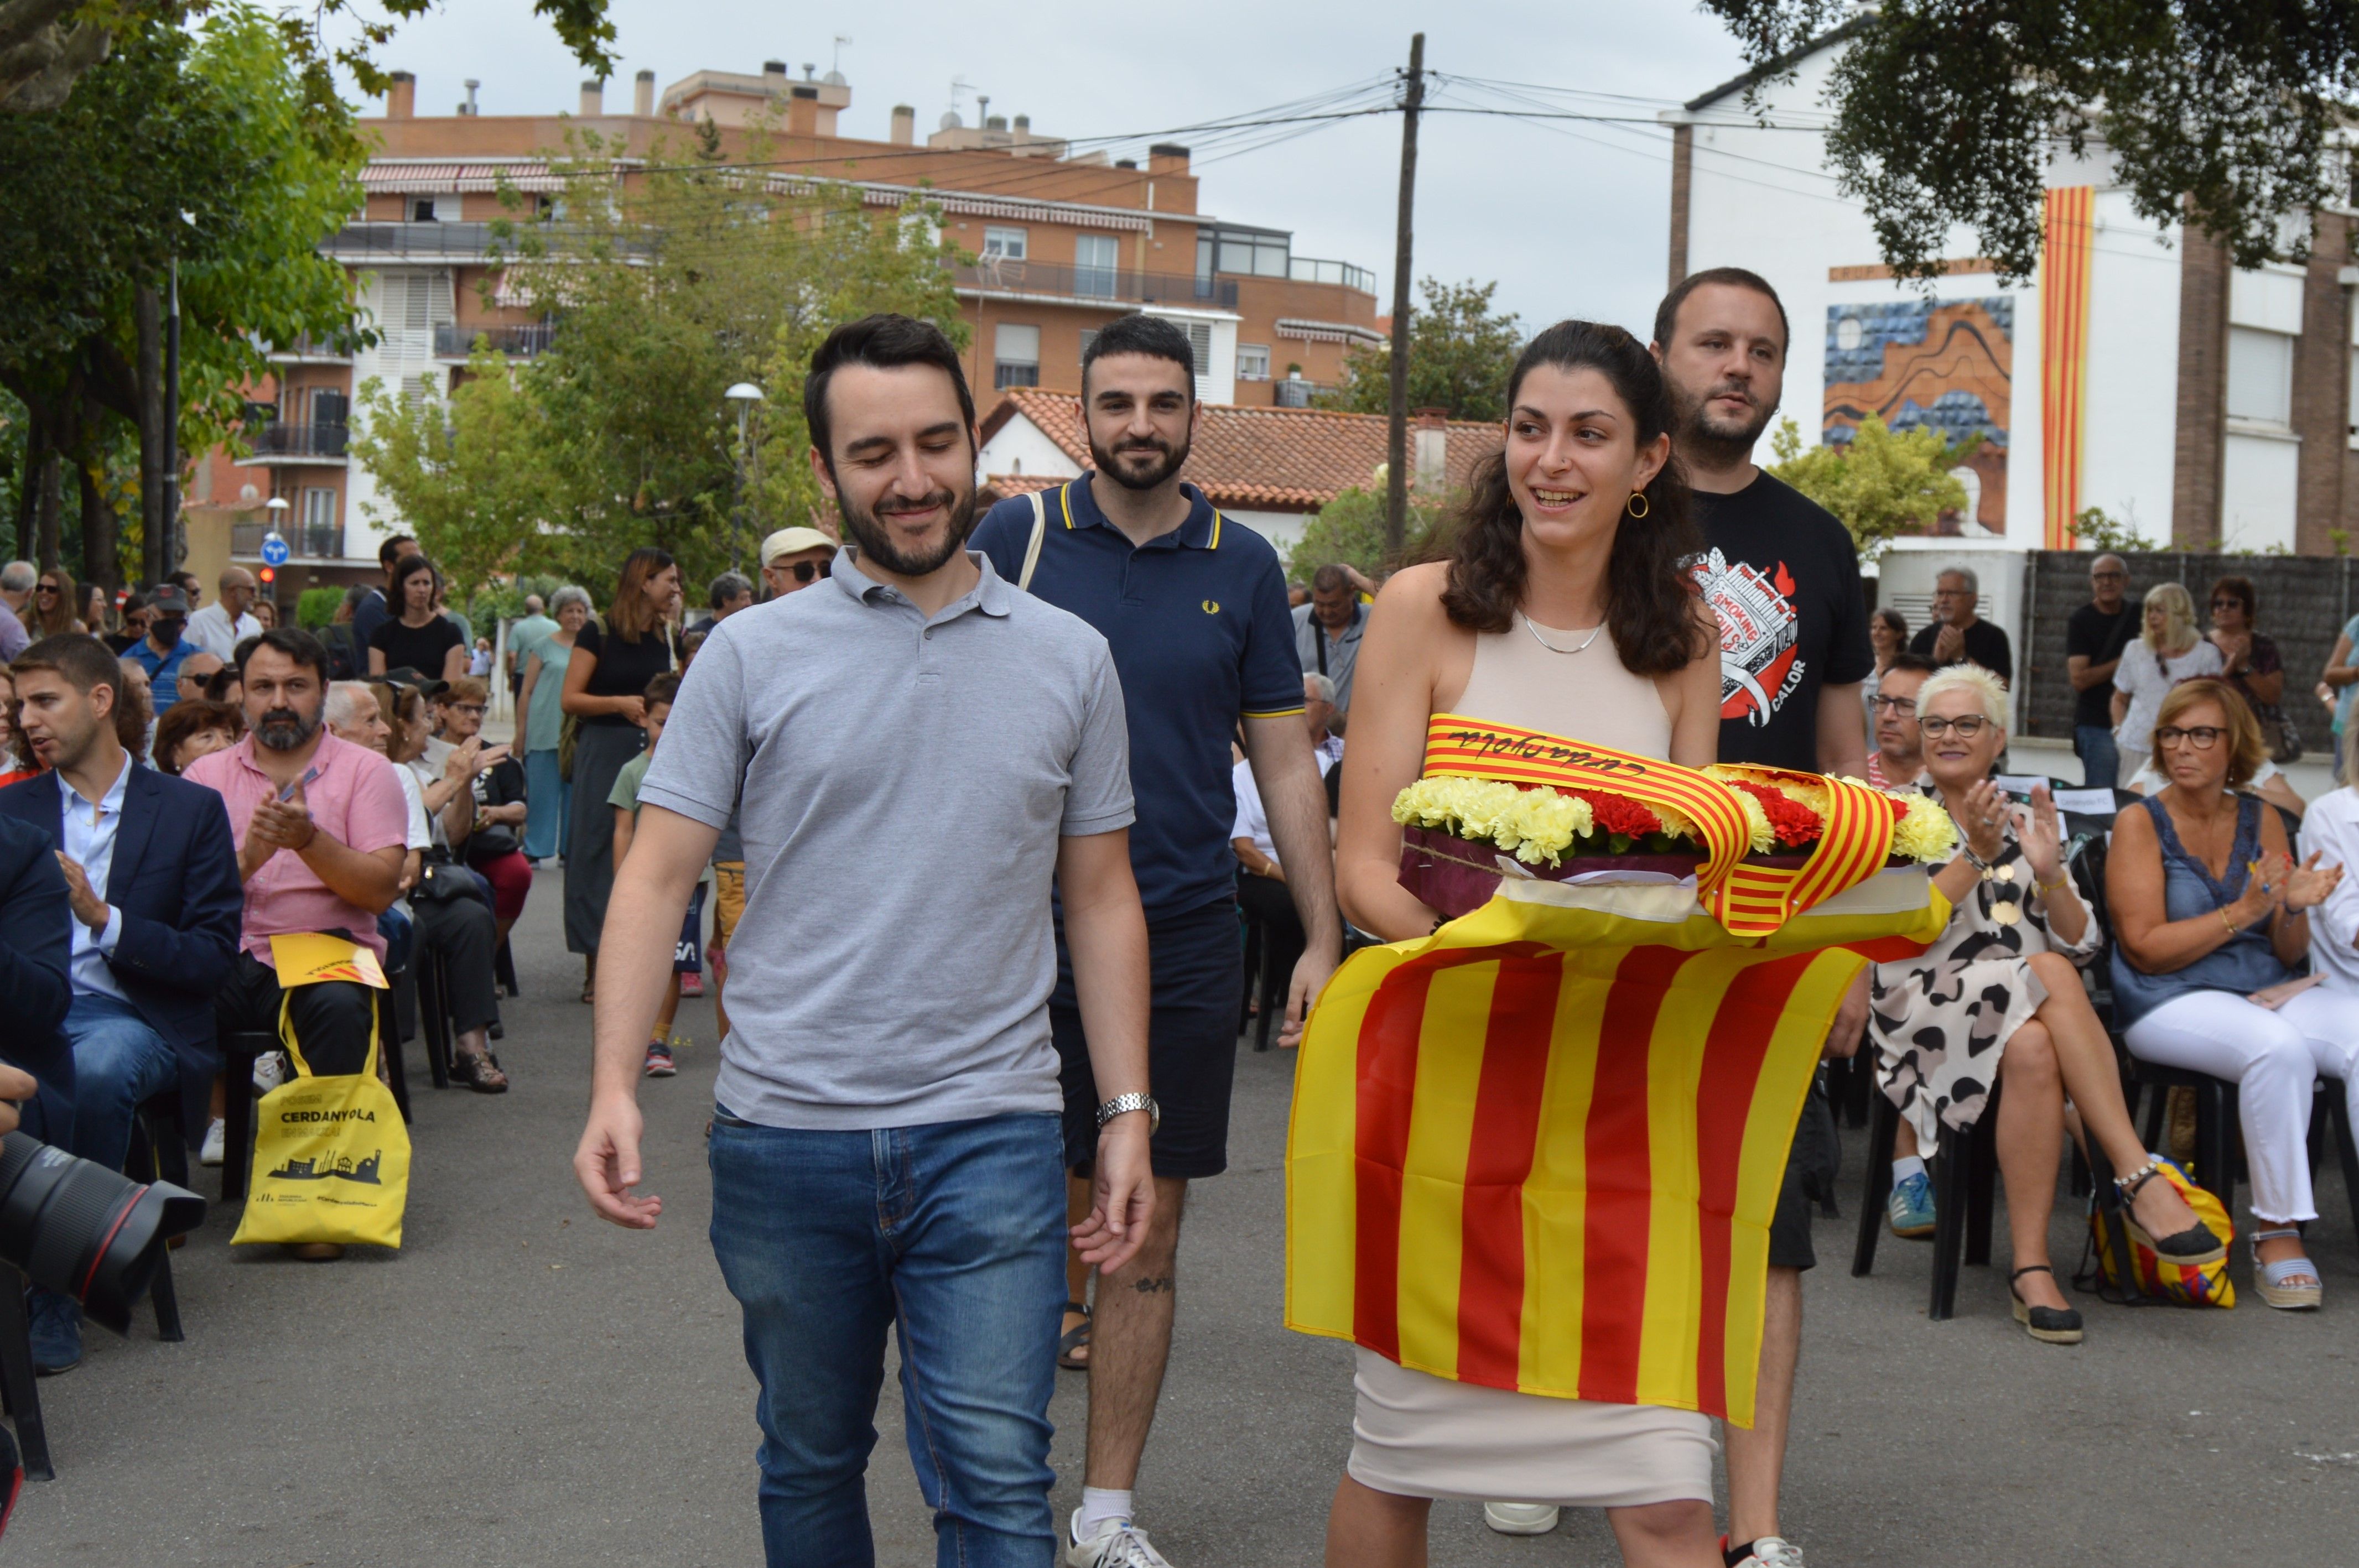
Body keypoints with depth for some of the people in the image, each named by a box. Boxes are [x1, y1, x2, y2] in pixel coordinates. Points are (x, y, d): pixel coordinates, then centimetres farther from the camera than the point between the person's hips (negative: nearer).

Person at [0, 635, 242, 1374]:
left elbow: (214, 959, 1)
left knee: (96, 1069, -37)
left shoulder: (191, 809, 8)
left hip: (134, 1015, -2)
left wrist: (104, 918, -12)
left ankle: (59, 1302, -25)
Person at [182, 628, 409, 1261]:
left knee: (339, 1008, -36)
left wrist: (308, 839, -17)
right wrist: (247, 857, -14)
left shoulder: (364, 771, 9)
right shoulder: (207, 775, 15)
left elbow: (379, 889, -3)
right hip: (228, 961, 2)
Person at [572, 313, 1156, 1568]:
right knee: (810, 1464, 15)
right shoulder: (752, 656, 2)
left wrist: (1128, 1111, 5)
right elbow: (657, 877, -1)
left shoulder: (1069, 660, 7)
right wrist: (614, 1085, -14)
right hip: (784, 1135, 1)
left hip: (990, 1135, 0)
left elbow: (1100, 901, 11)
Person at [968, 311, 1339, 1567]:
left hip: (1184, 940, 2)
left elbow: (1285, 763, 9)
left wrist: (1325, 939, 4)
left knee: (1147, 1234, 6)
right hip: (1028, 932, -2)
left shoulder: (1243, 566, 5)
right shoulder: (1015, 538, -1)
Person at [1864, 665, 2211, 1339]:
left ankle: (2032, 1265, -38)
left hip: (2033, 1021, 3)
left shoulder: (2026, 824, 20)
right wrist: (1976, 856, -16)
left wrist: (2049, 873, -6)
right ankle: (2141, 1180, -38)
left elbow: (2081, 946, 11)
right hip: (1925, 1014, -3)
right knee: (2047, 975, -35)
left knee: (2033, 1051, -36)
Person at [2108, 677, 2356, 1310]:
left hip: (2269, 991, 5)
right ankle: (2277, 1233, -24)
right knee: (2279, 1047, -35)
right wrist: (2243, 912, -14)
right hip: (2169, 1001, -4)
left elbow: (2289, 955, 12)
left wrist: (2295, 907, -10)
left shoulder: (2261, 820, 12)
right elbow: (2146, 948, -8)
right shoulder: (2140, 822, 0)